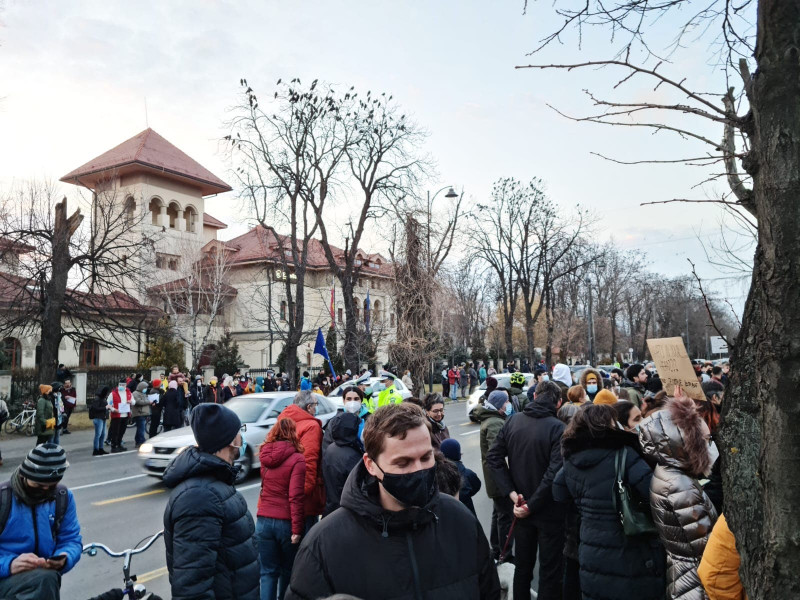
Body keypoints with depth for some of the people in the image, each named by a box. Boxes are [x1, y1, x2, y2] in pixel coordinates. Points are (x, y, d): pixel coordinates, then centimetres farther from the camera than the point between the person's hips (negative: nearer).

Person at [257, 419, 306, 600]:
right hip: (286, 522, -4)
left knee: (268, 571, 11)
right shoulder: (297, 458, -14)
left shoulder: (265, 455, 2)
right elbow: (295, 496, -18)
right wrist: (297, 528, -14)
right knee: (288, 571, 16)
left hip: (263, 520, 4)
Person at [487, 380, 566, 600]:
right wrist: (532, 505, -19)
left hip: (521, 507, 5)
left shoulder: (513, 421, -2)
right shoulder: (558, 428, -18)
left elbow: (493, 456, -3)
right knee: (550, 568, 9)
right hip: (549, 510, -5)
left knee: (523, 564, 20)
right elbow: (554, 473, -26)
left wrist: (511, 492, -7)